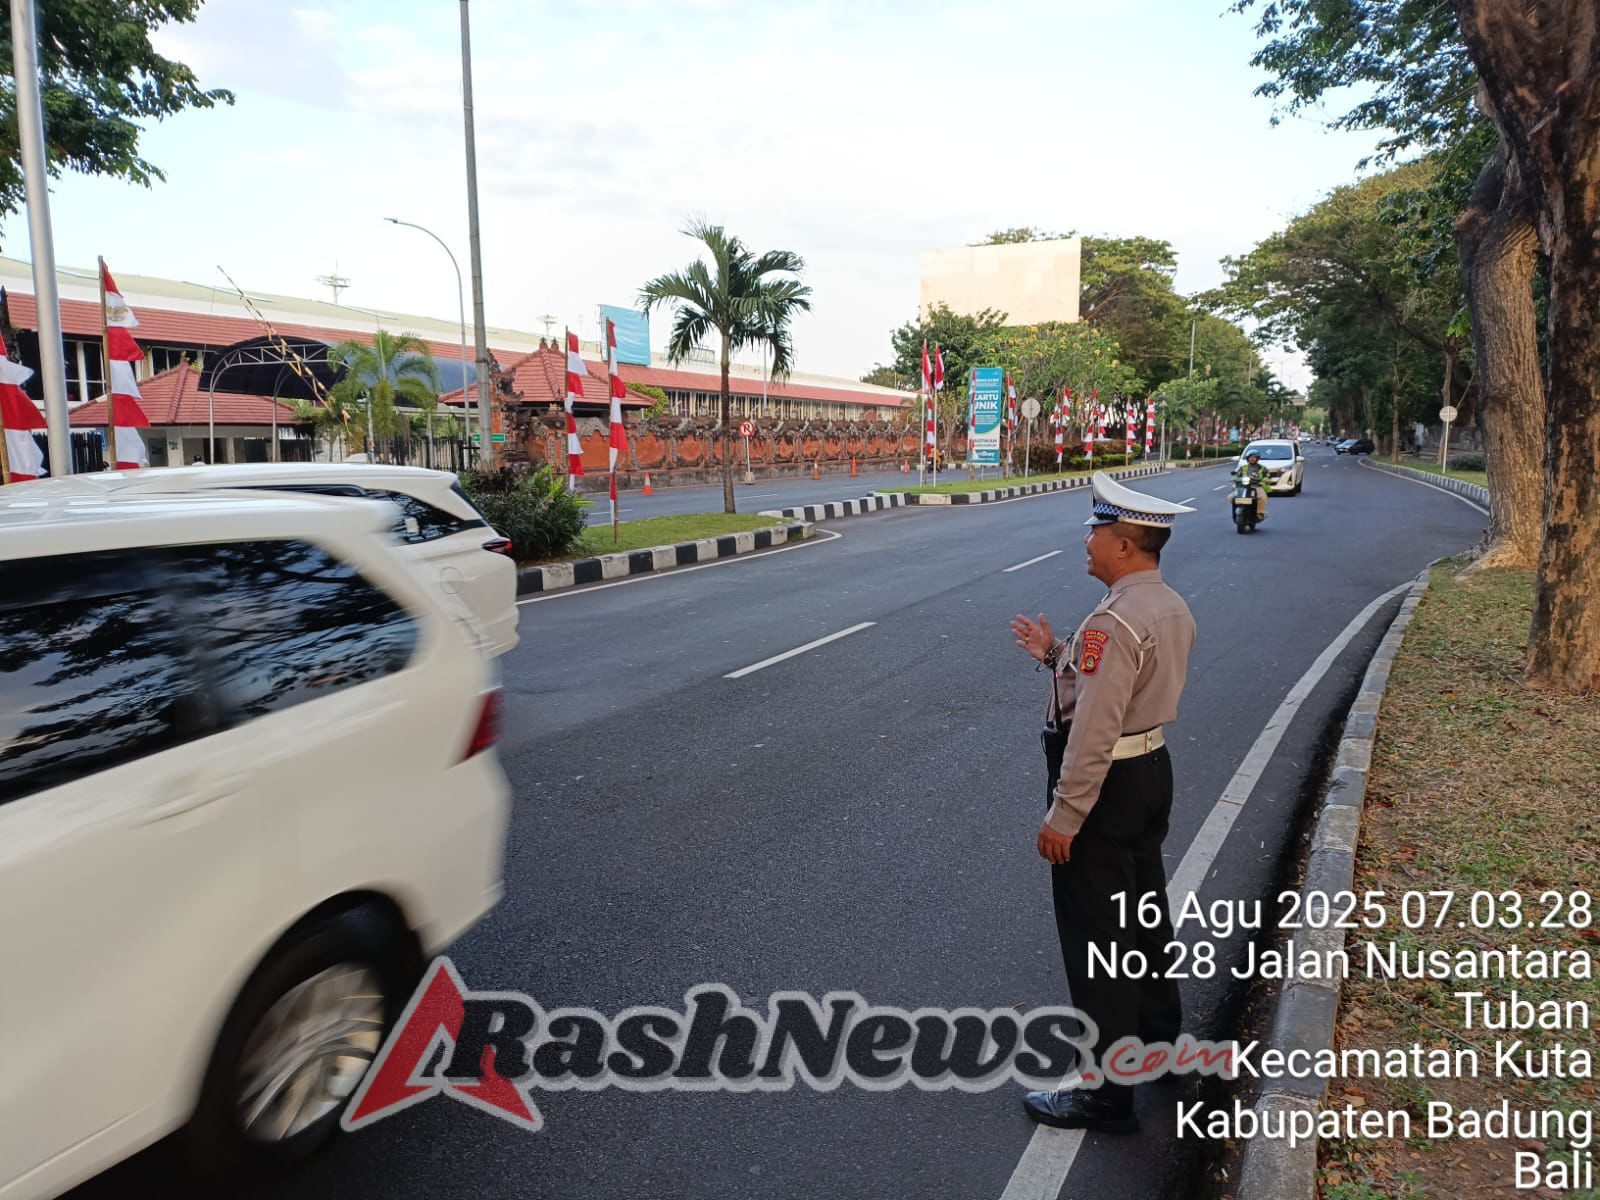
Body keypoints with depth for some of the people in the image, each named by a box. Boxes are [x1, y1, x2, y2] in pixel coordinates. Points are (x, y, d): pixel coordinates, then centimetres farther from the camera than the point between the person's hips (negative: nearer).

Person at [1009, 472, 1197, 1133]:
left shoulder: (1113, 623, -26)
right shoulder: (1172, 608, 5)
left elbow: (1094, 731, -28)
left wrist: (1063, 817, -23)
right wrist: (1057, 654, 13)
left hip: (1107, 783, -10)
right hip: (1153, 767, 10)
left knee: (1095, 936, 2)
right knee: (1145, 910, 25)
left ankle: (1106, 1091, 13)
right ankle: (1156, 1032, 45)